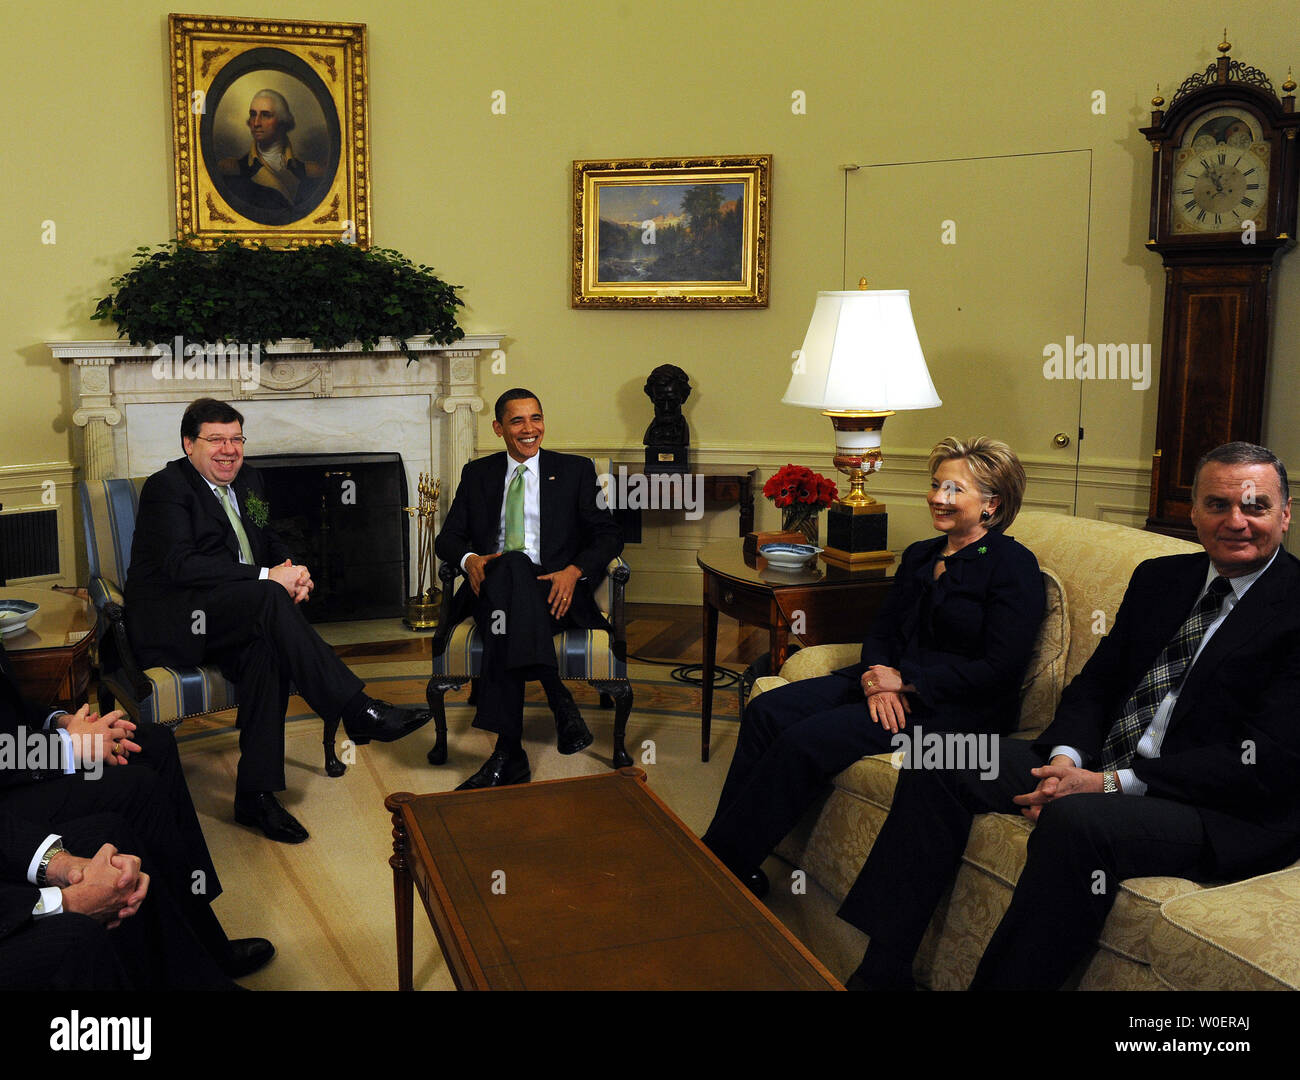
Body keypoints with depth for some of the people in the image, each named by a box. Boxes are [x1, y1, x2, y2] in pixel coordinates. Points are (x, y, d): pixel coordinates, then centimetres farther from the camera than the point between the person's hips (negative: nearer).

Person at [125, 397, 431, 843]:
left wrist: (292, 571, -3)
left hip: (231, 618, 6)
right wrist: (267, 577, -24)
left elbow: (271, 542, 22)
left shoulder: (246, 479, 17)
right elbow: (181, 564, -19)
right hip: (170, 624, -6)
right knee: (269, 599, -33)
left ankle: (256, 794, -25)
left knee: (265, 648, -29)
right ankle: (358, 711, -34)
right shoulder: (167, 488, -6)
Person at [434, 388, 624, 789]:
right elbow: (447, 538, 16)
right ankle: (559, 701, -44)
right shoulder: (477, 474, 21)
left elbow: (609, 535, 8)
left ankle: (508, 752, -43)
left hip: (553, 590, -1)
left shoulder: (575, 470, 15)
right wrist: (469, 559, -10)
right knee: (511, 566, -38)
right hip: (493, 586, 1)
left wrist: (574, 571, -13)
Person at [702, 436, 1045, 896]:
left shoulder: (1013, 565, -7)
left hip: (957, 708, -8)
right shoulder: (920, 556, 17)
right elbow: (881, 632, 15)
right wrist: (878, 678, -9)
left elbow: (999, 669, -14)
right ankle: (721, 845, -13)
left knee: (808, 740, -26)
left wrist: (906, 681, -16)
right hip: (891, 683, 8)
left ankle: (724, 862, -15)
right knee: (767, 710, -14)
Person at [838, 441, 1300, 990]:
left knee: (1075, 820, -37)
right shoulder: (1159, 578, 14)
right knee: (942, 759, -5)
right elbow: (1097, 680, 15)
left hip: (1224, 813, -7)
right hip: (1102, 768, 8)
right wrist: (1066, 756, -8)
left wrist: (1112, 783, -19)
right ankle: (881, 971, -7)